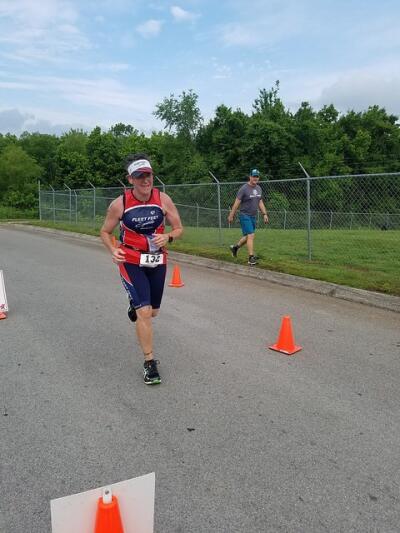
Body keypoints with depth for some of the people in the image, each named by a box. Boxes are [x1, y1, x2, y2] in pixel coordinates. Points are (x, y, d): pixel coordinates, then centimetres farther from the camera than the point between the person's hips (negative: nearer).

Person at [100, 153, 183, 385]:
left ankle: (136, 304, 55)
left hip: (158, 261, 3)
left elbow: (179, 229, -1)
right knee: (144, 312, -14)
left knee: (153, 311, 17)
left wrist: (168, 237, -23)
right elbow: (105, 232, -1)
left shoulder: (163, 199, -9)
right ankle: (150, 362, 1)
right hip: (131, 262, -3)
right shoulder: (119, 204, -15)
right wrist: (113, 251, -20)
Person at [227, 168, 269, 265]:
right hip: (245, 216, -7)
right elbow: (237, 203, -11)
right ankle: (251, 258, -10)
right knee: (251, 235, -14)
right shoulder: (244, 188, -13)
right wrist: (231, 215, -9)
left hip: (253, 216, 8)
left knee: (248, 236, 14)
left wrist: (264, 214, 9)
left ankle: (235, 247, 37)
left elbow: (260, 202, 16)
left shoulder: (258, 188, 9)